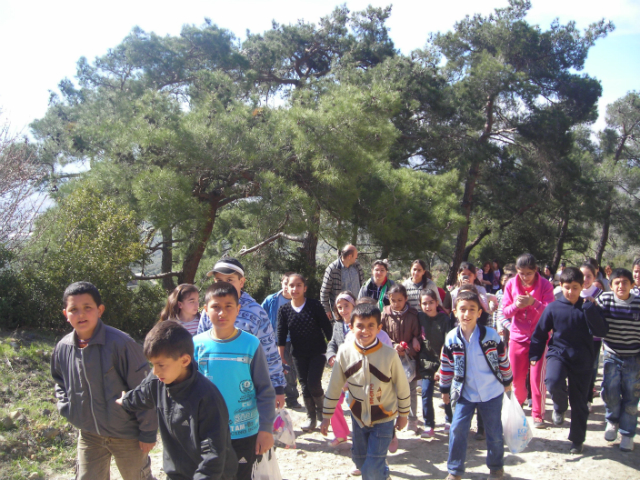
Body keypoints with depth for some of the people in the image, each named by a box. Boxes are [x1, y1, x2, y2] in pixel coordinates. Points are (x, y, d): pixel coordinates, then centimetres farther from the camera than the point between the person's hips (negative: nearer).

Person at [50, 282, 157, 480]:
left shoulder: (120, 343, -23)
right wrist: (66, 407, 3)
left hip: (126, 434, -4)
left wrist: (148, 432, -14)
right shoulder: (62, 348, -6)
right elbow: (59, 380, 18)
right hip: (88, 435, 5)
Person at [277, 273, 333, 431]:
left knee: (313, 383, -11)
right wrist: (281, 357, -4)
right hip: (299, 354, 3)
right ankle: (310, 417, 24)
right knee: (305, 386, 7)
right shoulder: (284, 310, -4)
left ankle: (321, 409, 17)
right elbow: (281, 336, -2)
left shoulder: (314, 305, -10)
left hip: (318, 352, -2)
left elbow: (327, 328, -5)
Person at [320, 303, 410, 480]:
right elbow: (334, 386, -4)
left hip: (384, 418, -3)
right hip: (358, 416, 3)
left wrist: (403, 415, 3)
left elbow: (402, 386, -7)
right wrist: (326, 416, 2)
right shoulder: (345, 352, -15)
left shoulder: (389, 354, -22)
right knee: (359, 459, 20)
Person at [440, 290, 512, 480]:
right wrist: (445, 389, 9)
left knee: (494, 432, 9)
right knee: (457, 430, -4)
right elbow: (446, 365, 3)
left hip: (491, 393, -1)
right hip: (464, 393, 1)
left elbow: (503, 360, 2)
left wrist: (507, 382, 12)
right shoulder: (451, 338, -9)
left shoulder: (491, 335, -12)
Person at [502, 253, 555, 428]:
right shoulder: (511, 284, -1)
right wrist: (516, 305, -22)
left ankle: (538, 414, 10)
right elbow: (505, 311, 0)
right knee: (516, 377, 8)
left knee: (537, 377, -5)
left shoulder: (545, 285, -9)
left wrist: (534, 303, -31)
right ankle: (518, 403, 35)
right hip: (518, 336, 2)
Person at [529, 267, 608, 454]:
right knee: (553, 382, -31)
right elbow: (540, 332, 6)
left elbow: (601, 331, -13)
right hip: (558, 352, -1)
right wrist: (534, 355, 6)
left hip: (582, 358, 1)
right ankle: (560, 407, 4)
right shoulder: (553, 308, -2)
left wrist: (589, 307, -18)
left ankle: (577, 440, 27)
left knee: (579, 402, 7)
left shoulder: (589, 308, 0)